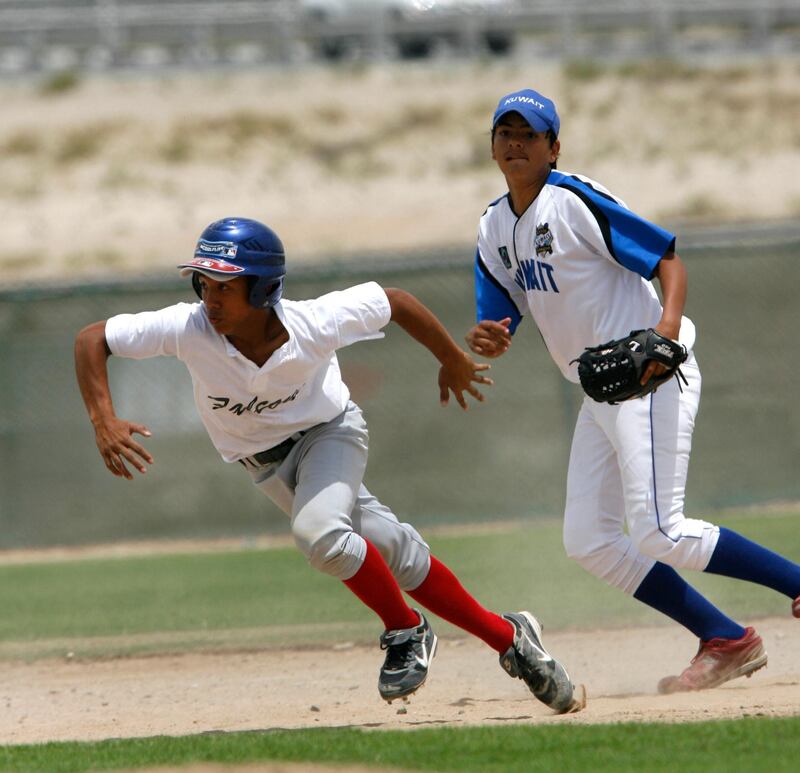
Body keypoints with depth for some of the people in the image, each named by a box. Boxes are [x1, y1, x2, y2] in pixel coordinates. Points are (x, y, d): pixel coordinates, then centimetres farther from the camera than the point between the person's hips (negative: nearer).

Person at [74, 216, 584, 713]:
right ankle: (509, 637, 23)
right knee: (398, 555, 6)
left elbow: (394, 301, -17)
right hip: (265, 462, 3)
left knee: (319, 531, -31)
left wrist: (454, 362, -1)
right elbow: (92, 339, -26)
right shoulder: (189, 329, -32)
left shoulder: (313, 325, -34)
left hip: (329, 433, -3)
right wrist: (104, 422, -41)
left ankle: (407, 633, -6)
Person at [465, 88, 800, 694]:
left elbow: (669, 259, -16)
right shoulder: (496, 228, 12)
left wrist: (667, 330, -34)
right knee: (589, 541, 5)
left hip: (651, 376, -9)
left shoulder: (573, 200, -12)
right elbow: (499, 329, 12)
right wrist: (485, 341, -13)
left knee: (658, 532, -19)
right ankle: (727, 642, 8)